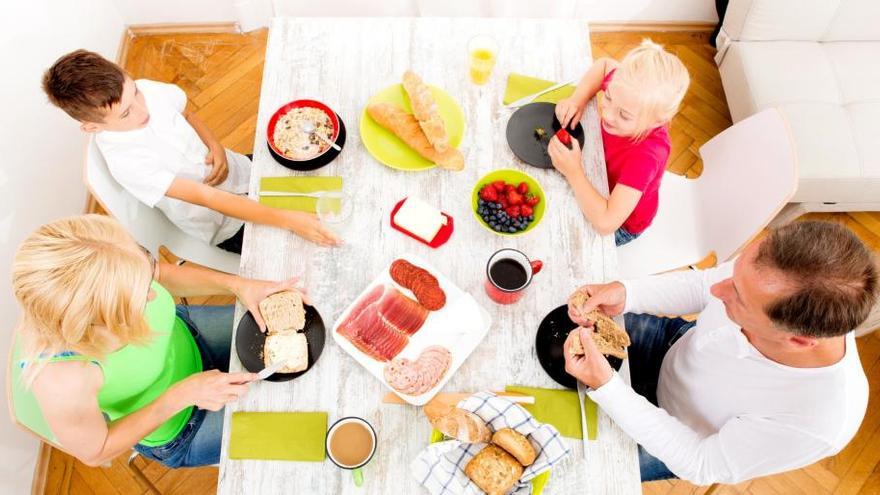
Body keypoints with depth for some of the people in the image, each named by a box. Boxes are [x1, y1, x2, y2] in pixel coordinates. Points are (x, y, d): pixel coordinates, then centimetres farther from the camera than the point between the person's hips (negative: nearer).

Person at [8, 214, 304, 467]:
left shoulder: (107, 279, -32)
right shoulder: (61, 380, -42)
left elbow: (164, 275, -8)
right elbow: (96, 453, -21)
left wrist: (236, 284, -22)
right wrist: (183, 395, -30)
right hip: (178, 432, -4)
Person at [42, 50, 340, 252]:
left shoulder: (146, 91, -16)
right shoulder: (125, 161, -32)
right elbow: (208, 198, -37)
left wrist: (215, 147, -15)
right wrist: (287, 220, -44)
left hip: (239, 169, 6)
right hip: (224, 224, -6)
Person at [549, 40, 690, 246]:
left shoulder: (645, 156, -44)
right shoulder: (629, 93, -29)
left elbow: (605, 222, -50)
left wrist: (573, 171, -45)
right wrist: (578, 99, -25)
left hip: (622, 226, -5)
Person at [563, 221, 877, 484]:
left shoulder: (815, 424, -41)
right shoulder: (778, 283, -32)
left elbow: (700, 463, -27)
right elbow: (699, 285, -10)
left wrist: (605, 386, -38)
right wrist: (624, 294, -28)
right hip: (674, 347, 4)